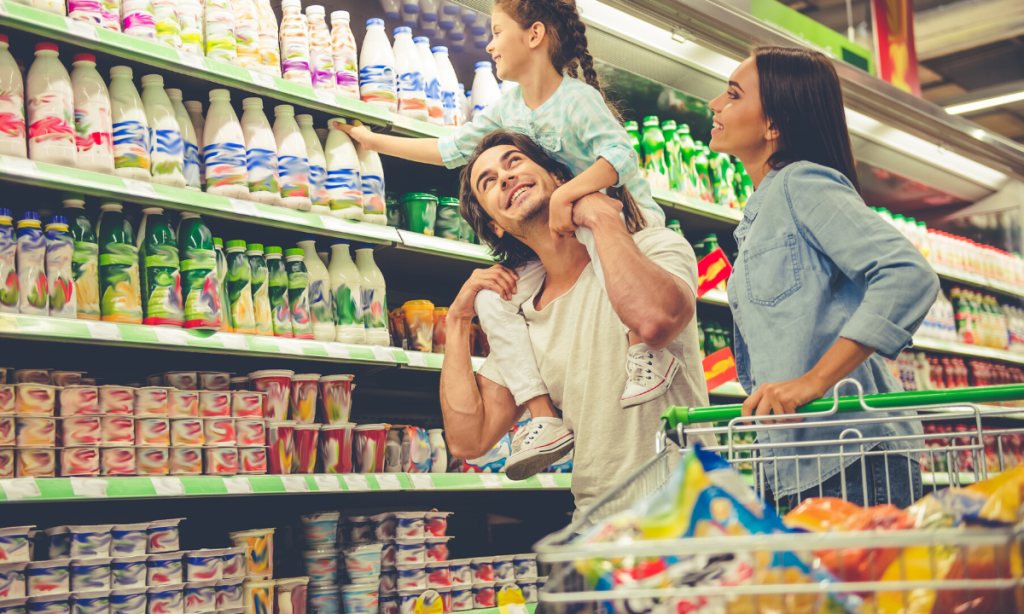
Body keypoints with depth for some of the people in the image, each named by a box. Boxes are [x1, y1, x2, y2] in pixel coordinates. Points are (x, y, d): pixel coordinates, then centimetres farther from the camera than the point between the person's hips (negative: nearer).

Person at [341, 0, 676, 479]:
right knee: (494, 299, -12)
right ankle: (544, 420, -17)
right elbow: (450, 150, 17)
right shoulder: (507, 109, 8)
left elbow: (622, 156, -29)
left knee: (593, 229, -43)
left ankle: (646, 349, -35)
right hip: (562, 242, 7)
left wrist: (566, 194, -41)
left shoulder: (578, 98, -15)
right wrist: (374, 141, 21)